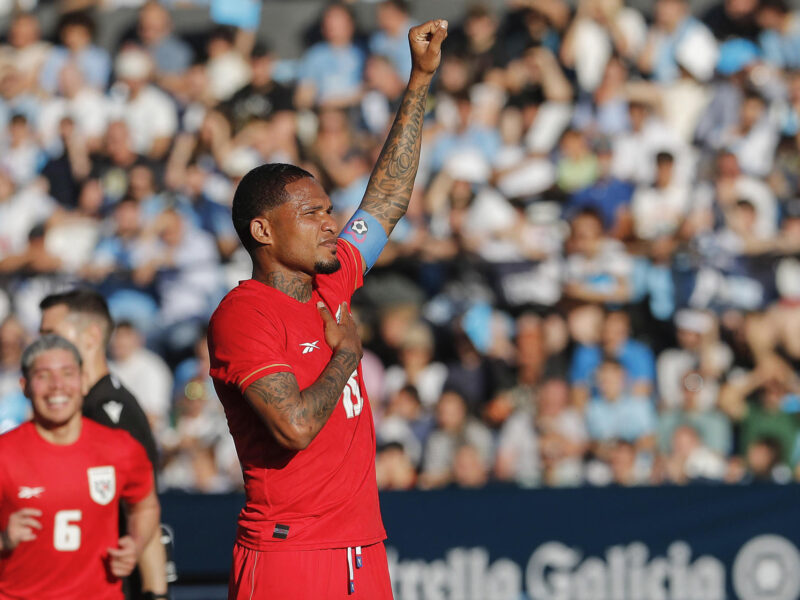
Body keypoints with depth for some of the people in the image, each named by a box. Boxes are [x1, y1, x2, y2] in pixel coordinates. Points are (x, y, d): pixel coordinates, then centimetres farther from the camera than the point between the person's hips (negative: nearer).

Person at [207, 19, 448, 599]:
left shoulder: (329, 286, 13)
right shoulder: (241, 315, -11)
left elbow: (388, 200, 25)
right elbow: (295, 426, -23)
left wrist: (421, 80, 25)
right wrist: (346, 352, -6)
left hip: (363, 552, 8)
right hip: (287, 552, -8)